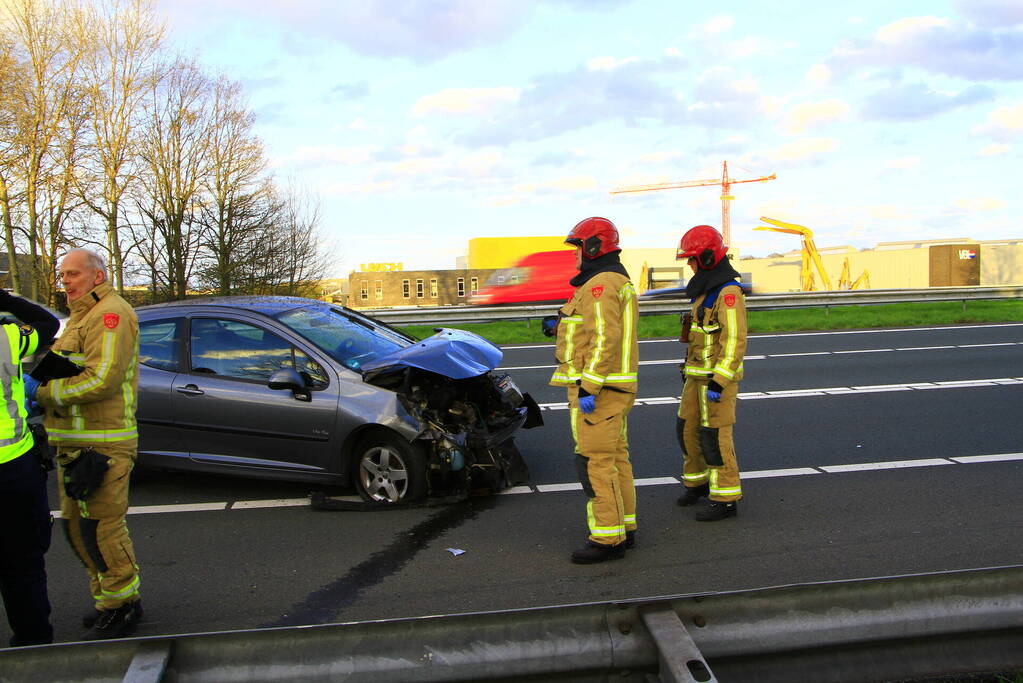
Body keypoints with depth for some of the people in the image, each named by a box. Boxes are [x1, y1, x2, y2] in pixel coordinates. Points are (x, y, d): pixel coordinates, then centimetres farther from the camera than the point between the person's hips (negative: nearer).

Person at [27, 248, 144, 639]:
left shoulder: (110, 313, -11)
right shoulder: (81, 317, 23)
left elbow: (103, 379, -21)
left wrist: (46, 393, -14)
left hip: (101, 443, -11)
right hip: (74, 442, 11)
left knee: (101, 526, -6)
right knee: (76, 525, 15)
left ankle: (122, 606, 5)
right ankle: (107, 595, 26)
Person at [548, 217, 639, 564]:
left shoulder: (599, 285, -16)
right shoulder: (620, 281, 18)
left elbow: (605, 339, -25)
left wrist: (588, 387, -26)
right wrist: (562, 327, 17)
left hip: (597, 389, -11)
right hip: (614, 387, 11)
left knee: (595, 462, -6)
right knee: (615, 457, 14)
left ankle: (607, 539, -2)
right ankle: (624, 528, 22)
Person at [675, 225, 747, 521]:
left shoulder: (729, 292, -19)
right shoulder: (707, 290, 12)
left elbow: (735, 341, -23)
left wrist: (718, 383, -26)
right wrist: (690, 370, 24)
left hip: (720, 375, -9)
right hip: (699, 375, 9)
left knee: (715, 436, -6)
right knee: (688, 429, 13)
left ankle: (726, 499, 4)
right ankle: (698, 482, 31)